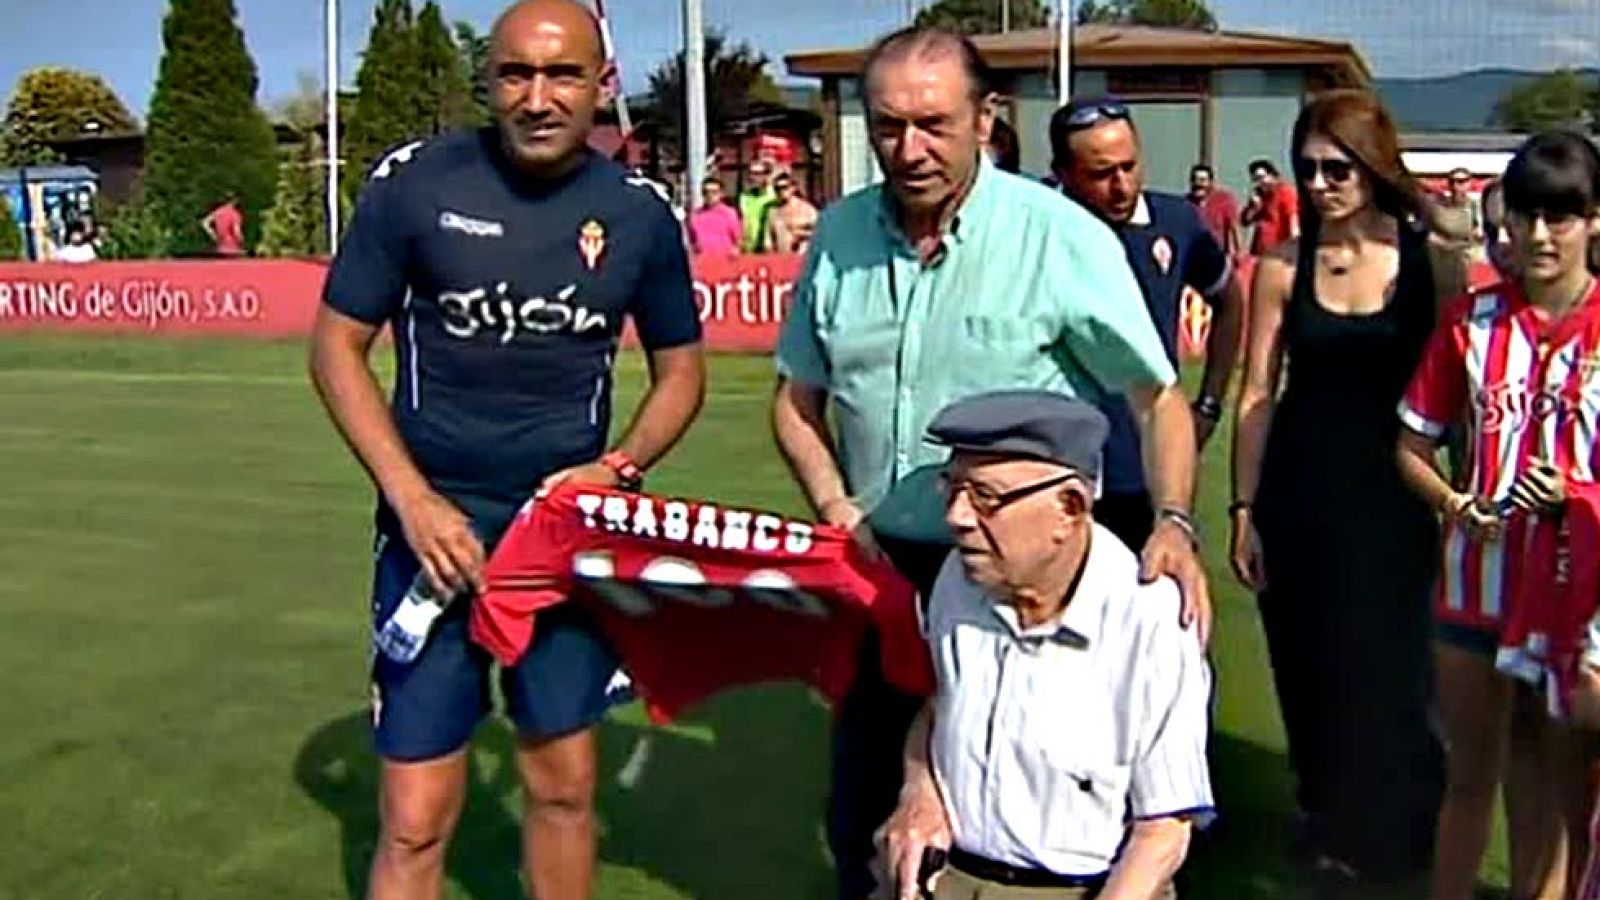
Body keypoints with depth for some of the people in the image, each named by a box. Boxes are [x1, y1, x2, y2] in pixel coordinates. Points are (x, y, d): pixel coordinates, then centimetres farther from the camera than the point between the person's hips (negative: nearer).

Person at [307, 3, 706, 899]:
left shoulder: (639, 212, -1)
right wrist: (414, 500, -12)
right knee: (417, 818, -1)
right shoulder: (415, 181, -8)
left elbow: (682, 370, 10)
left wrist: (619, 466, -9)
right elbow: (337, 345, -2)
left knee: (564, 783, 13)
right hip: (437, 523, -2)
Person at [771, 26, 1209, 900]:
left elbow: (1156, 398, -8)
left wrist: (1172, 523, -23)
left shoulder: (1062, 238, -15)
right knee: (861, 809, 19)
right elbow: (798, 397, 9)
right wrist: (834, 506, -6)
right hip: (879, 566, 4)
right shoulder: (839, 232, -1)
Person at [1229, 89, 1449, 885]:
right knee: (1309, 669, 13)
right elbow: (1256, 395, 1)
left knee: (1384, 670, 7)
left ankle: (1385, 835, 33)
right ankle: (1330, 820, 37)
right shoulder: (1283, 266, -1)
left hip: (1392, 492, -2)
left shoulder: (1430, 258, -5)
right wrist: (1244, 511, 0)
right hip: (1299, 494, 2)